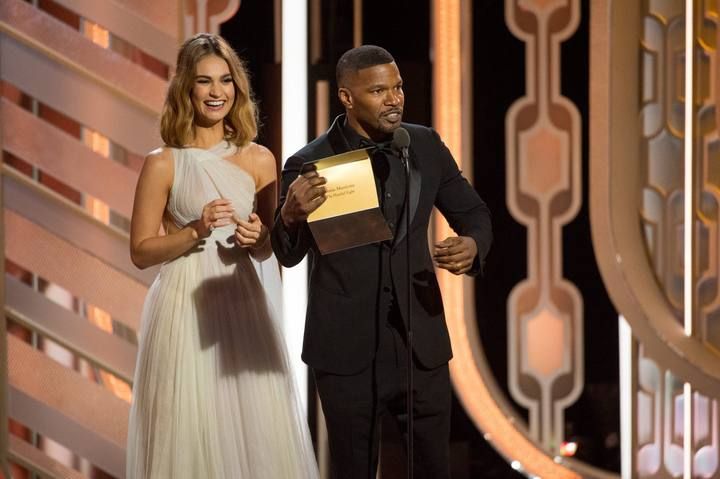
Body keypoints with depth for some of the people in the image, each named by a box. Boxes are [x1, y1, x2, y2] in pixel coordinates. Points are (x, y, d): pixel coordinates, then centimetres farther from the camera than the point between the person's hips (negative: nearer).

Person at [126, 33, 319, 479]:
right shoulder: (163, 164, -3)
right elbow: (141, 251, -2)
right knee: (190, 436, -1)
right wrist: (196, 231, -15)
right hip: (186, 311, -3)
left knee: (259, 432, 3)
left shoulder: (259, 160, 6)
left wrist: (257, 239, -7)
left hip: (244, 307, 3)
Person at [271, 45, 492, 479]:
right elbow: (289, 255, 0)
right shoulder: (310, 164, -9)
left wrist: (473, 244, -11)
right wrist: (291, 215, -23)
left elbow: (472, 212, 13)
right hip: (349, 350, -3)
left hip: (421, 341, 3)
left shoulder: (426, 146, 1)